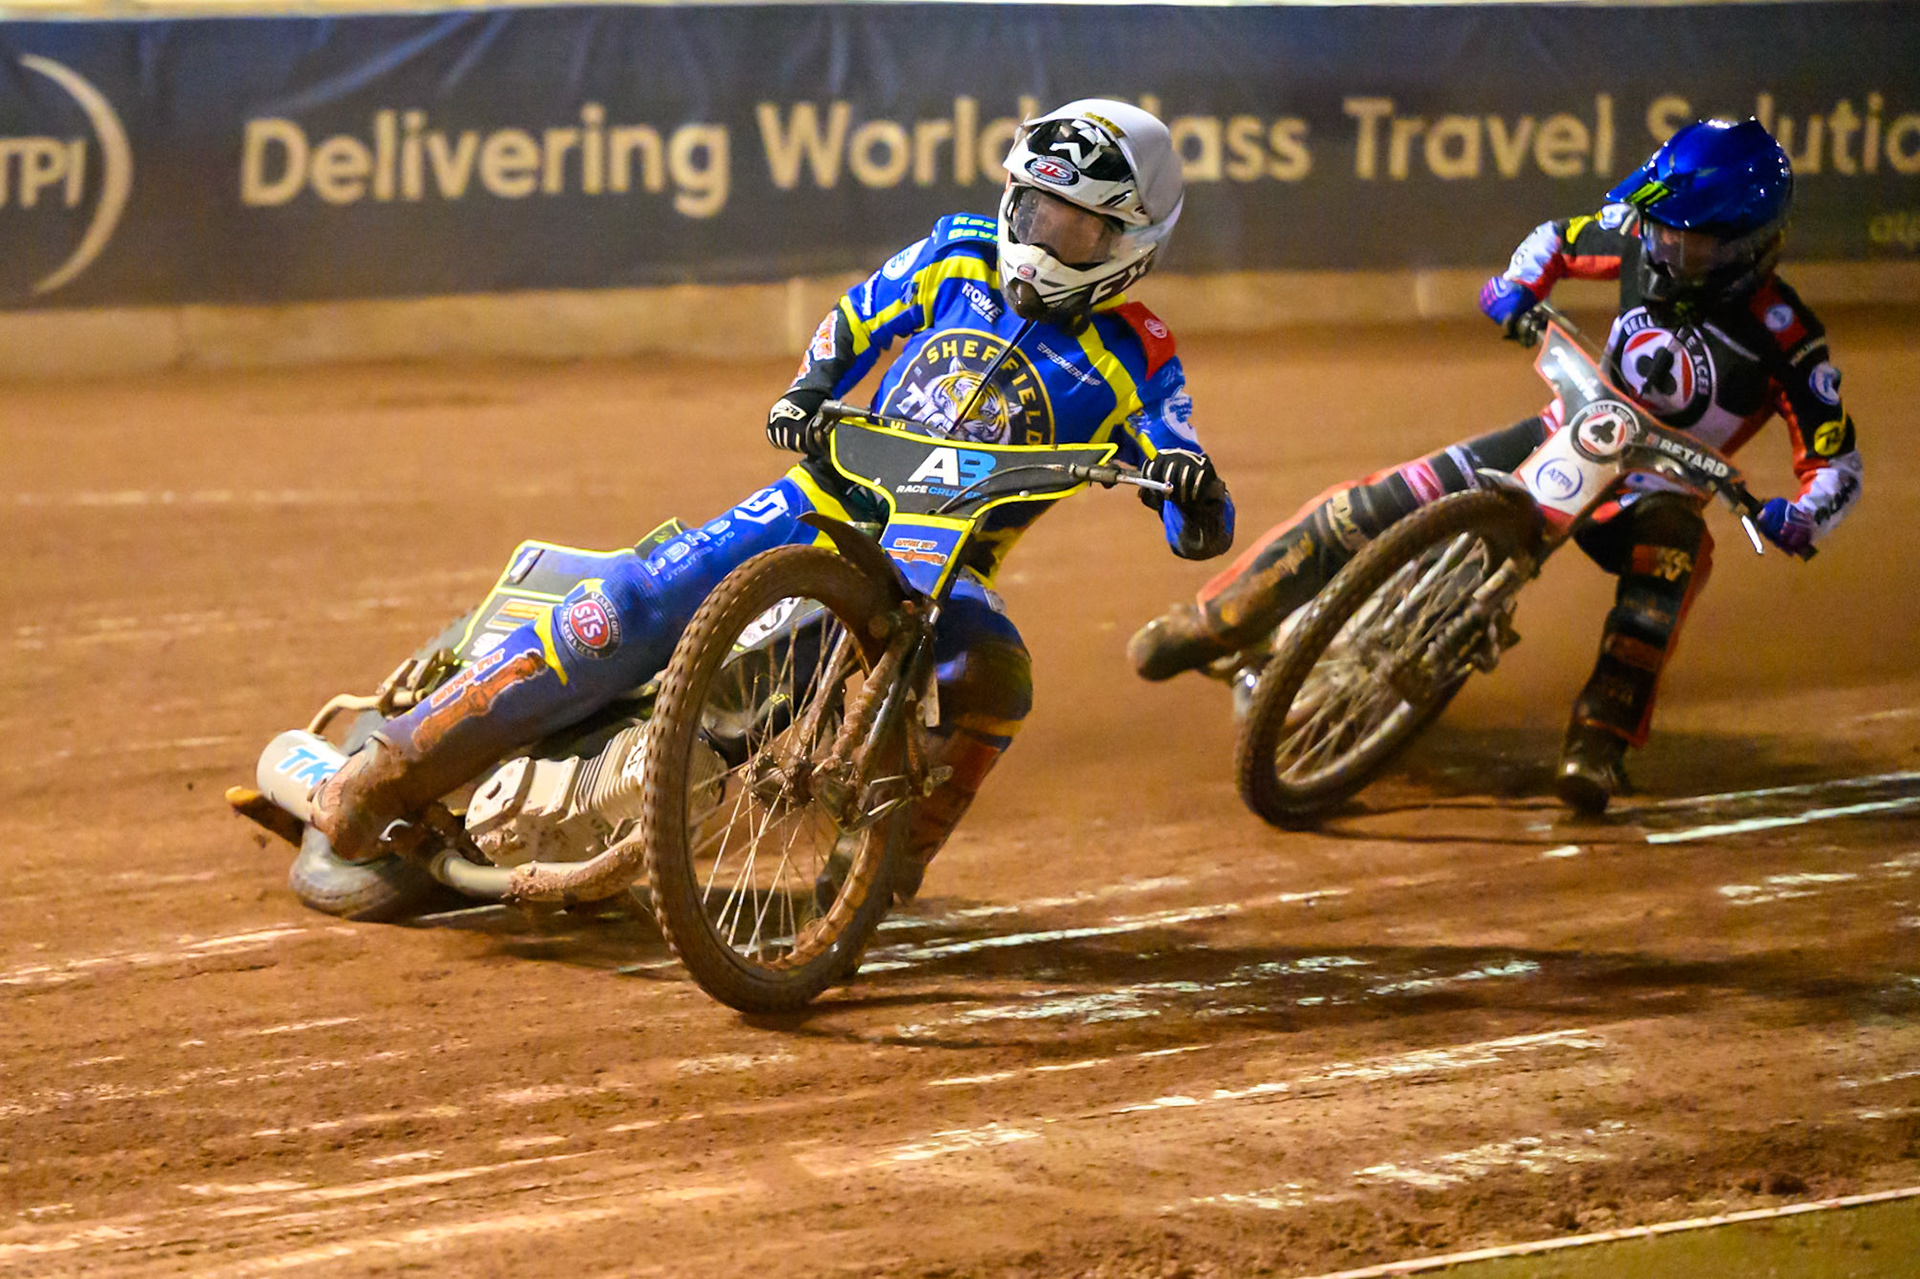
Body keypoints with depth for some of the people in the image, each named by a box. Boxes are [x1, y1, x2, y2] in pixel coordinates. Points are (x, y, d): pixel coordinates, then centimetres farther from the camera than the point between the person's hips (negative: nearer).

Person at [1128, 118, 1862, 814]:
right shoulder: (1642, 239, -10)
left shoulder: (1784, 338, -21)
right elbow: (1560, 239, 11)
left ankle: (1599, 741, -39)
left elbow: (1837, 466, -19)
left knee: (1675, 547, -42)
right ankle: (1216, 621, 2)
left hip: (1653, 490, -3)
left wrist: (1798, 520, -39)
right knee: (1378, 507, -12)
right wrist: (1516, 287, -9)